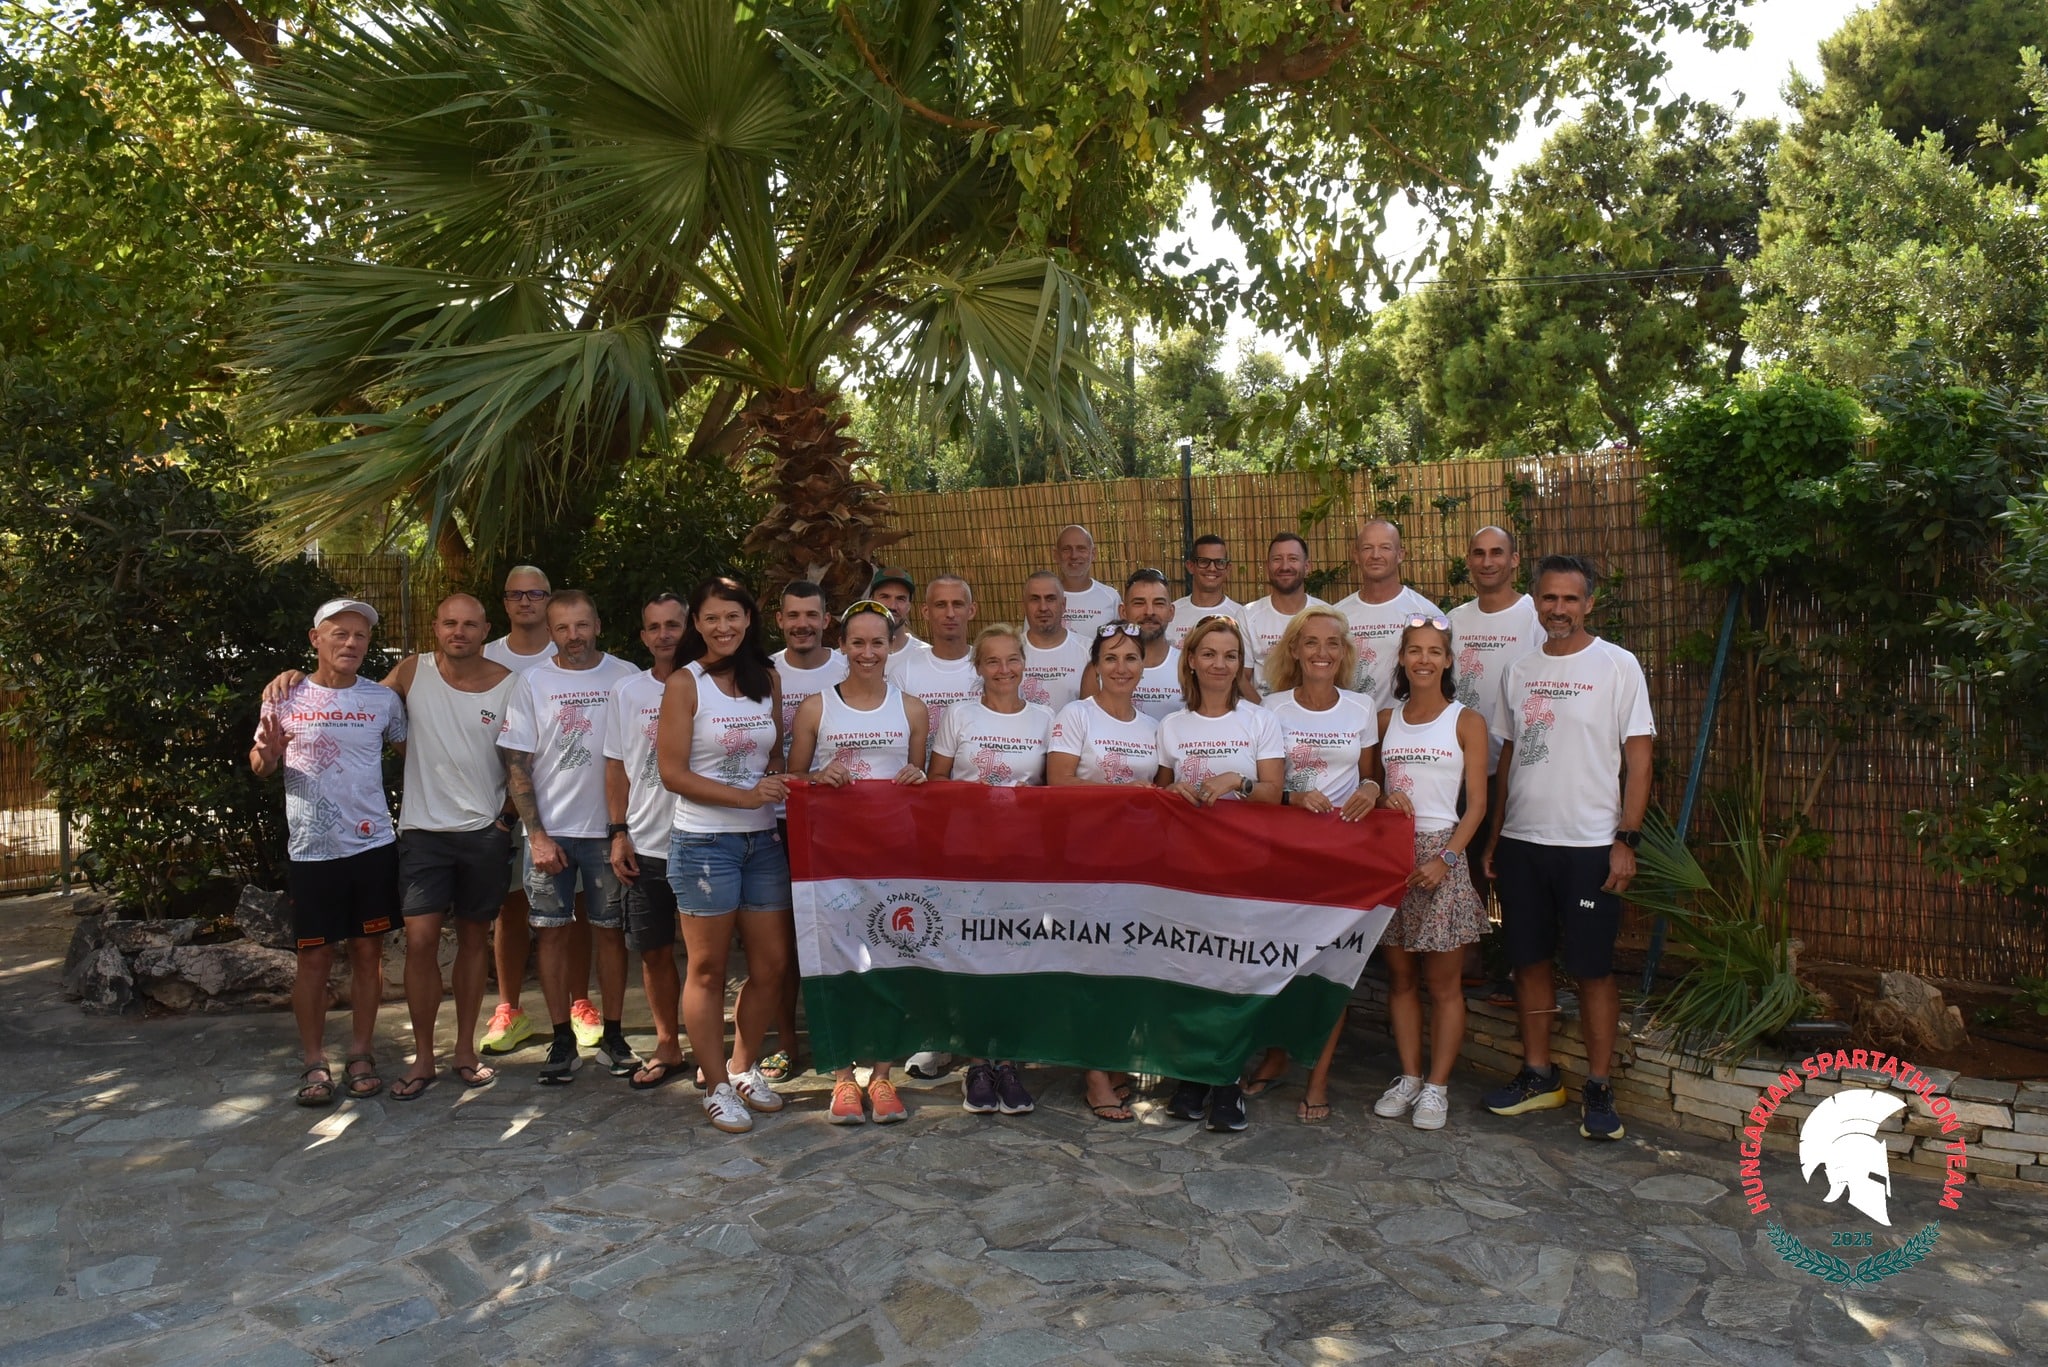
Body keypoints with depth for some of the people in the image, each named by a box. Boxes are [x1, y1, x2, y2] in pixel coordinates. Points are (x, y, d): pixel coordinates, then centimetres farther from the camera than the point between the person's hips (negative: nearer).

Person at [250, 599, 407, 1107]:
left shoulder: (384, 699, 2)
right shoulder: (285, 699, 0)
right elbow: (260, 765, 8)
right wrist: (267, 753, -15)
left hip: (373, 845, 1)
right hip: (311, 850, -1)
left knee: (368, 951, 8)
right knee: (314, 957, 5)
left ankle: (361, 1054, 20)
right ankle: (315, 1062, 17)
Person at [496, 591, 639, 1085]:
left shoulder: (625, 677, 0)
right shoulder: (533, 682, 2)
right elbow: (516, 765, 1)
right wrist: (537, 835, -6)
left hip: (607, 830, 0)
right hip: (549, 831, 1)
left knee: (609, 930, 7)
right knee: (554, 931, 5)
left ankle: (612, 1034, 18)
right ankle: (562, 1039, 15)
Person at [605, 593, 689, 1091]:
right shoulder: (626, 692, 6)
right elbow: (617, 766, 9)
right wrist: (618, 834, 1)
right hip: (644, 844, 2)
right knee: (653, 951, 10)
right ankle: (667, 1047, 24)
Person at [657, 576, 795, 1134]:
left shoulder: (767, 679, 9)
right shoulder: (685, 683, -5)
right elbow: (672, 771, -10)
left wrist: (779, 784, -5)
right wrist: (745, 796, -18)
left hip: (763, 839, 5)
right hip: (704, 841, -5)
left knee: (772, 964, 9)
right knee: (708, 969, 4)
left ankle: (744, 1067, 29)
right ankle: (717, 1087, 18)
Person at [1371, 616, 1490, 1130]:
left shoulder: (1466, 722, -2)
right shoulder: (1386, 719, 9)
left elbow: (1477, 803, -5)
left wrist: (1446, 858, -15)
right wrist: (1383, 800, -7)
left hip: (1442, 854, -4)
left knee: (1443, 982, 3)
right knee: (1400, 977, 9)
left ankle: (1437, 1086, 12)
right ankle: (1409, 1077, 21)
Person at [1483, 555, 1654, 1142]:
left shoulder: (1617, 666, -4)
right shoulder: (1519, 671, 11)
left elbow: (1638, 757, -5)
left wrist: (1627, 840, -12)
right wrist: (1494, 835, 13)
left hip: (1590, 845, -5)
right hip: (1522, 843, 5)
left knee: (1593, 968, 1)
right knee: (1530, 960, 11)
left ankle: (1598, 1091, 13)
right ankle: (1538, 1076, 24)